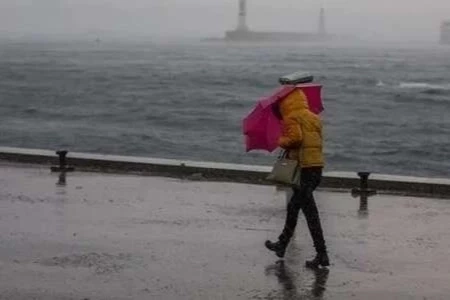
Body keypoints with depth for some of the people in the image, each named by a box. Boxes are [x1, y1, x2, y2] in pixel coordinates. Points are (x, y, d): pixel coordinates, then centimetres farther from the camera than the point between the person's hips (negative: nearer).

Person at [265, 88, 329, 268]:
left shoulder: (291, 118, -5)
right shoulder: (314, 118, 18)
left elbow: (295, 137, -20)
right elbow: (317, 141, 14)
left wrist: (282, 142, -1)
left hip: (303, 167, -9)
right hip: (317, 166, 9)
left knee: (310, 212, -8)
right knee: (293, 206, 22)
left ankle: (322, 254, -11)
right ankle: (282, 244, 34)